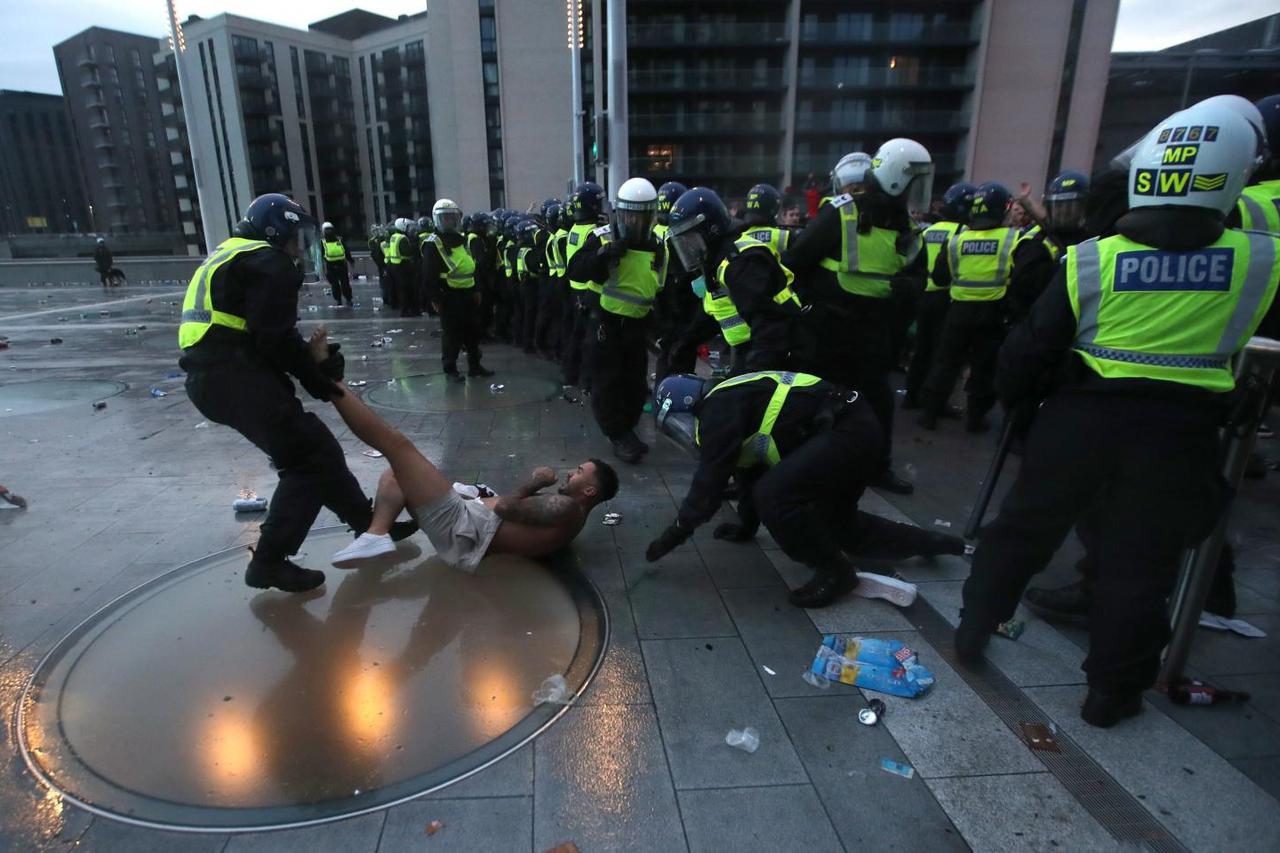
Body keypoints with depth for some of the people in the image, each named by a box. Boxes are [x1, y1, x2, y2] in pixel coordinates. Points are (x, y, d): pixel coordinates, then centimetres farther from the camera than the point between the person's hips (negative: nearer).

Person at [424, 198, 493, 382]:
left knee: (473, 331, 13)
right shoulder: (433, 244, -10)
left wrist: (476, 290, 16)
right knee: (451, 334, 0)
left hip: (468, 294, 7)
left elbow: (472, 267, 20)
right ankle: (450, 369, 11)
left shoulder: (462, 239, 15)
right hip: (449, 296, -7)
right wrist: (435, 298, -18)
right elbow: (429, 273, -14)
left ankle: (474, 365, 25)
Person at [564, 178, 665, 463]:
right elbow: (575, 272, -20)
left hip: (638, 326, 5)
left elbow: (662, 292, 14)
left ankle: (627, 429, 31)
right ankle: (618, 435, 11)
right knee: (608, 383, -1)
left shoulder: (659, 248, 4)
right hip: (608, 323, -4)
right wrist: (605, 254, -32)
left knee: (636, 383, 13)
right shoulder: (603, 238, -10)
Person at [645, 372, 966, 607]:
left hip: (848, 431, -11)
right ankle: (937, 542, 39)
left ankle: (835, 572, -1)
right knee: (840, 525, 24)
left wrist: (678, 530, -5)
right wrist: (746, 525, 35)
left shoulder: (718, 408, -12)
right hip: (859, 429, 11)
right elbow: (750, 465, 27)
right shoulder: (733, 399, 18)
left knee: (774, 495, -21)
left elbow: (710, 478, -16)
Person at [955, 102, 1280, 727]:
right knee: (1140, 560, 11)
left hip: (1083, 414, 0)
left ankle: (974, 628, 28)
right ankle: (1112, 689, 23)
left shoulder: (1091, 257, -7)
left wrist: (1013, 394, 13)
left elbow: (1033, 344, -3)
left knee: (1024, 526, 15)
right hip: (1181, 427, 0)